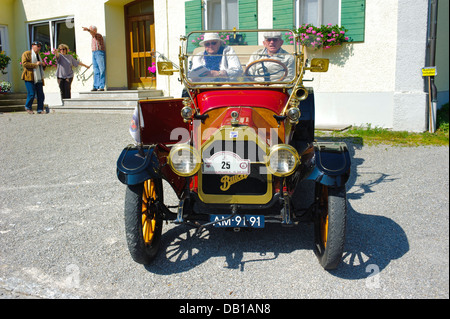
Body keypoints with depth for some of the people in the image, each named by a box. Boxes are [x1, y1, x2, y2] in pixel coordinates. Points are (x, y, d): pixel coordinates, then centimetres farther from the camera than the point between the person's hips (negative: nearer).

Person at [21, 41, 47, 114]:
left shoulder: (38, 55, 25)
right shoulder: (26, 54, 2)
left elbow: (42, 68, 33)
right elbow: (24, 64, -12)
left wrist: (43, 65, 9)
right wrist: (35, 64, -16)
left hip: (38, 78, 7)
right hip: (30, 78, -7)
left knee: (41, 95, -1)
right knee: (31, 94, -10)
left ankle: (40, 109, 5)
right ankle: (28, 107, 11)